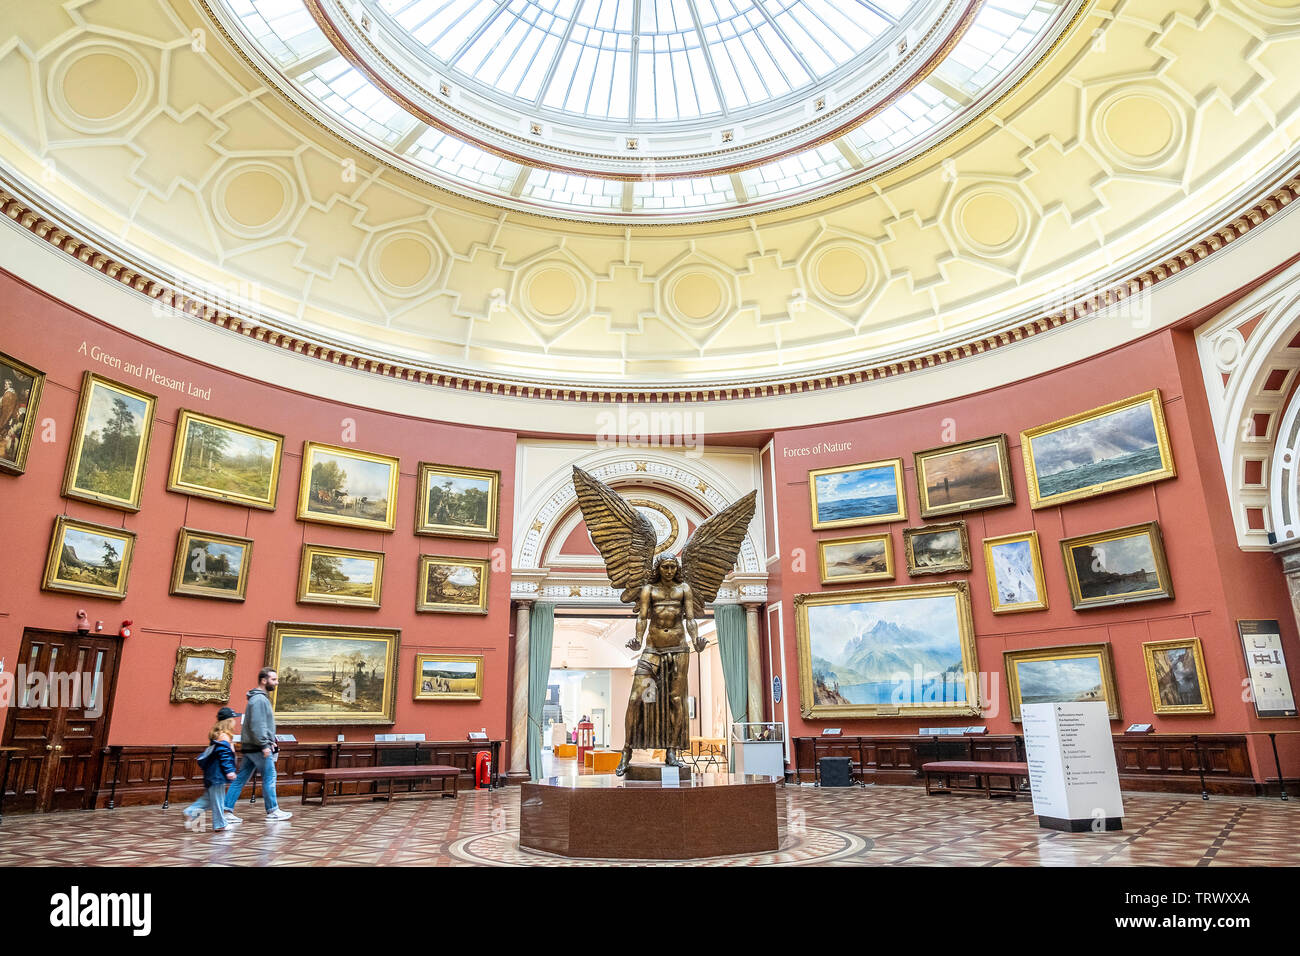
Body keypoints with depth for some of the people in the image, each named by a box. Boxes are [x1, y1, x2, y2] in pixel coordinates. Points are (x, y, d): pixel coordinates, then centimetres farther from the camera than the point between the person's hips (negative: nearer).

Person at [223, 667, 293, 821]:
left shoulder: (262, 698, 18)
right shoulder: (259, 699, -15)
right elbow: (257, 726, -22)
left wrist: (271, 742, 22)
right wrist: (264, 745, -22)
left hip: (250, 747, 10)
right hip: (257, 747, -10)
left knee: (241, 778, 9)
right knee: (269, 777, -1)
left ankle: (227, 810, 11)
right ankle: (272, 811, 6)